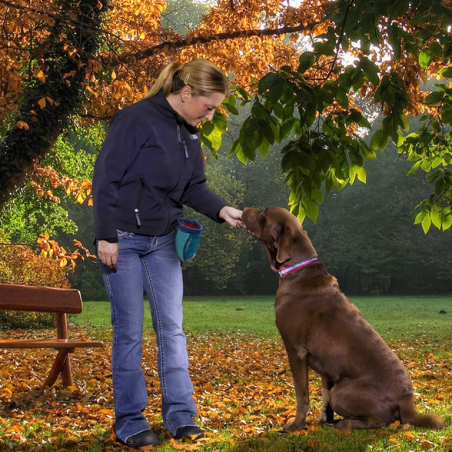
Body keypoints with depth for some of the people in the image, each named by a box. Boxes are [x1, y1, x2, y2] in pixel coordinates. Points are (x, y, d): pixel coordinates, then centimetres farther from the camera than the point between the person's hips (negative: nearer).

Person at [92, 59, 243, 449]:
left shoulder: (189, 132, 7)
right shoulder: (137, 120, -16)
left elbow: (194, 186, 11)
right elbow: (105, 179, -16)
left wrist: (221, 210, -7)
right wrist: (106, 236, -18)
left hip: (163, 241, 7)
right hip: (123, 241, -7)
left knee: (171, 327, 4)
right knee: (129, 332, -1)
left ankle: (181, 417, 11)